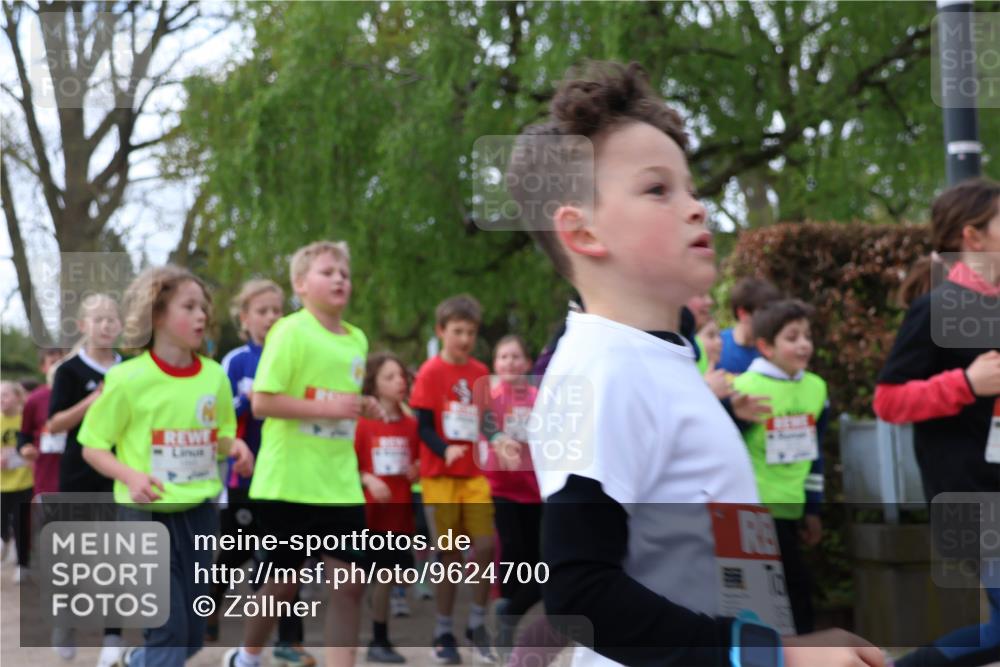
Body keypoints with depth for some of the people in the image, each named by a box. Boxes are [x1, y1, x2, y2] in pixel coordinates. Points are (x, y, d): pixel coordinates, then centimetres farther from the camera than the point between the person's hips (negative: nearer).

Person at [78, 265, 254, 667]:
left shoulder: (214, 376, 2)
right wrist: (130, 476, -22)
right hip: (146, 513, -5)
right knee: (169, 628, -10)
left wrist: (235, 446, -6)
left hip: (199, 511, 5)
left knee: (191, 635, 12)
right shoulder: (128, 378, -11)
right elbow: (93, 447, -5)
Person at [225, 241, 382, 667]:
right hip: (288, 482, -5)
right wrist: (329, 408, -22)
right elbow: (261, 403, -17)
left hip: (340, 483, 6)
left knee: (349, 583, -2)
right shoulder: (290, 331, -11)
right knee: (284, 584, 7)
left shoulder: (357, 340, 10)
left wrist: (363, 408, 2)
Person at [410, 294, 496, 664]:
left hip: (474, 474, 4)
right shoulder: (431, 372, -6)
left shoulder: (480, 372, 8)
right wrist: (445, 451, -24)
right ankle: (443, 633, 14)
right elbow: (423, 426, -9)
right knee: (449, 554, 0)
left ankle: (477, 624, 12)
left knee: (486, 544, -6)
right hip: (440, 475, -4)